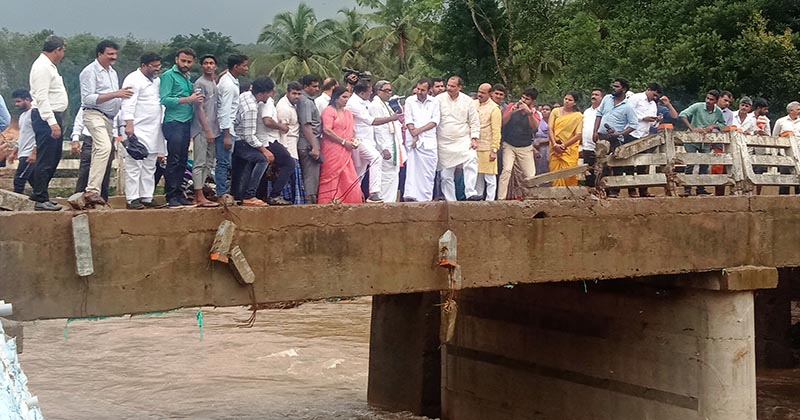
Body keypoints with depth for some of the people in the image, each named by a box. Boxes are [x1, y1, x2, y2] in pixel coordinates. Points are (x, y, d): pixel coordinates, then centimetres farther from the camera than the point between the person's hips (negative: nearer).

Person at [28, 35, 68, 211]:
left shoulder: (49, 66, 19)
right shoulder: (42, 67, -14)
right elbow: (42, 98, -21)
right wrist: (52, 122, -26)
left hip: (53, 117, 10)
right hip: (45, 117, -10)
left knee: (54, 157, 15)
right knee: (45, 159, -7)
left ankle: (38, 191, 24)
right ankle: (41, 199, -2)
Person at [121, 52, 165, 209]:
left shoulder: (156, 80, 19)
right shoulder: (133, 79, -8)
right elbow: (128, 104, -17)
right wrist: (129, 124, -26)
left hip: (153, 130, 9)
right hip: (137, 130, -9)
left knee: (149, 167, 11)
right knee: (134, 165, -8)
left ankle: (147, 197, 15)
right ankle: (132, 198, -7)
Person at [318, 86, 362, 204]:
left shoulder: (348, 113, 20)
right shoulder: (329, 111, -4)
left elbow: (352, 130, 25)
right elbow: (327, 130, -15)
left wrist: (354, 141, 3)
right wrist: (344, 142, -14)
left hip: (345, 152, 7)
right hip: (332, 151, -7)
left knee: (349, 179, 0)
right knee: (332, 179, -6)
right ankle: (329, 202, -2)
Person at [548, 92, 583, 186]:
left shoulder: (578, 116, 2)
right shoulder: (556, 111, 7)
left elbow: (578, 135, -4)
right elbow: (550, 129, 1)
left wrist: (563, 145, -11)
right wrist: (555, 145, -11)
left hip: (570, 149, -1)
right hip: (555, 149, 1)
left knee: (569, 175, -7)